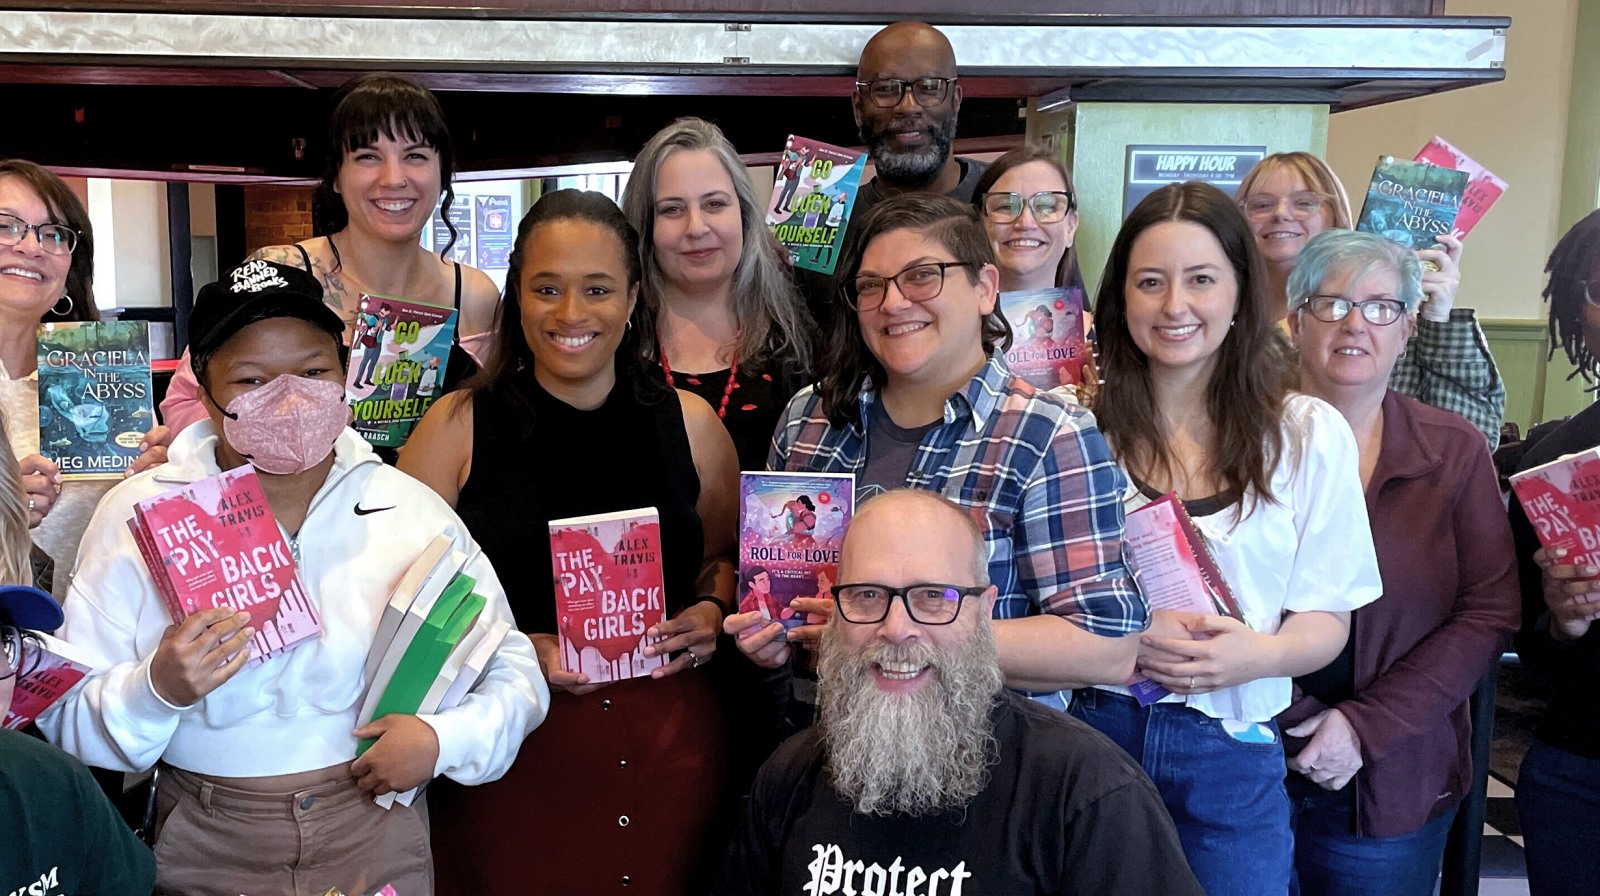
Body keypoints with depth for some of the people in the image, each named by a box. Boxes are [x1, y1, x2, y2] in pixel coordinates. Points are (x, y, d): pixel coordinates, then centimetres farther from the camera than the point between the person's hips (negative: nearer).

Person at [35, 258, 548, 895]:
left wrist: (443, 738, -20)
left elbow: (516, 671, -3)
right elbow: (63, 719, -8)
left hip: (380, 839, 1)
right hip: (206, 845, 0)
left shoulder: (413, 511, -5)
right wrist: (156, 691, -27)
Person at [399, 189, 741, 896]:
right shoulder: (457, 429, -2)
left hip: (664, 744, 2)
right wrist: (520, 649, -15)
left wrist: (712, 612, -4)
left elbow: (726, 558, 16)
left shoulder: (690, 425, 3)